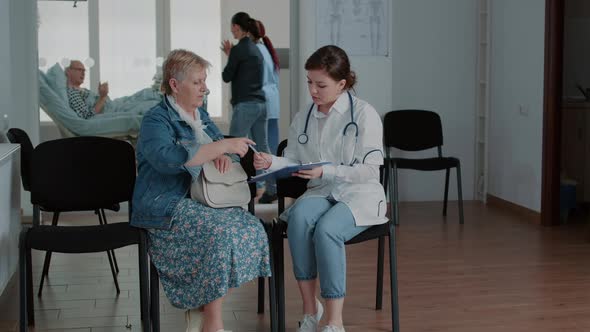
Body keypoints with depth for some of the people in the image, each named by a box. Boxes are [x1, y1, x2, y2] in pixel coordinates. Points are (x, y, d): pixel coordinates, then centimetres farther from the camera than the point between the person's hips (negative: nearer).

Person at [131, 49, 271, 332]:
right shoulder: (155, 121, -7)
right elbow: (169, 158, -26)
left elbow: (220, 142, 28)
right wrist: (224, 145, -27)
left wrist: (224, 152, 0)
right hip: (165, 207, -7)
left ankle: (199, 307, -8)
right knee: (221, 232, -32)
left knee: (251, 227, -19)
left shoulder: (200, 116, 19)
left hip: (198, 202, 7)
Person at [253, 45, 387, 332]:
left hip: (360, 194, -4)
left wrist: (325, 172, -22)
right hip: (320, 192, 4)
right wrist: (272, 162, -11)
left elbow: (369, 170, -10)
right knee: (298, 216, -32)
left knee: (326, 230, -34)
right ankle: (310, 308, -23)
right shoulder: (302, 119, 11)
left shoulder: (364, 114, -5)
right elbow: (293, 161, 12)